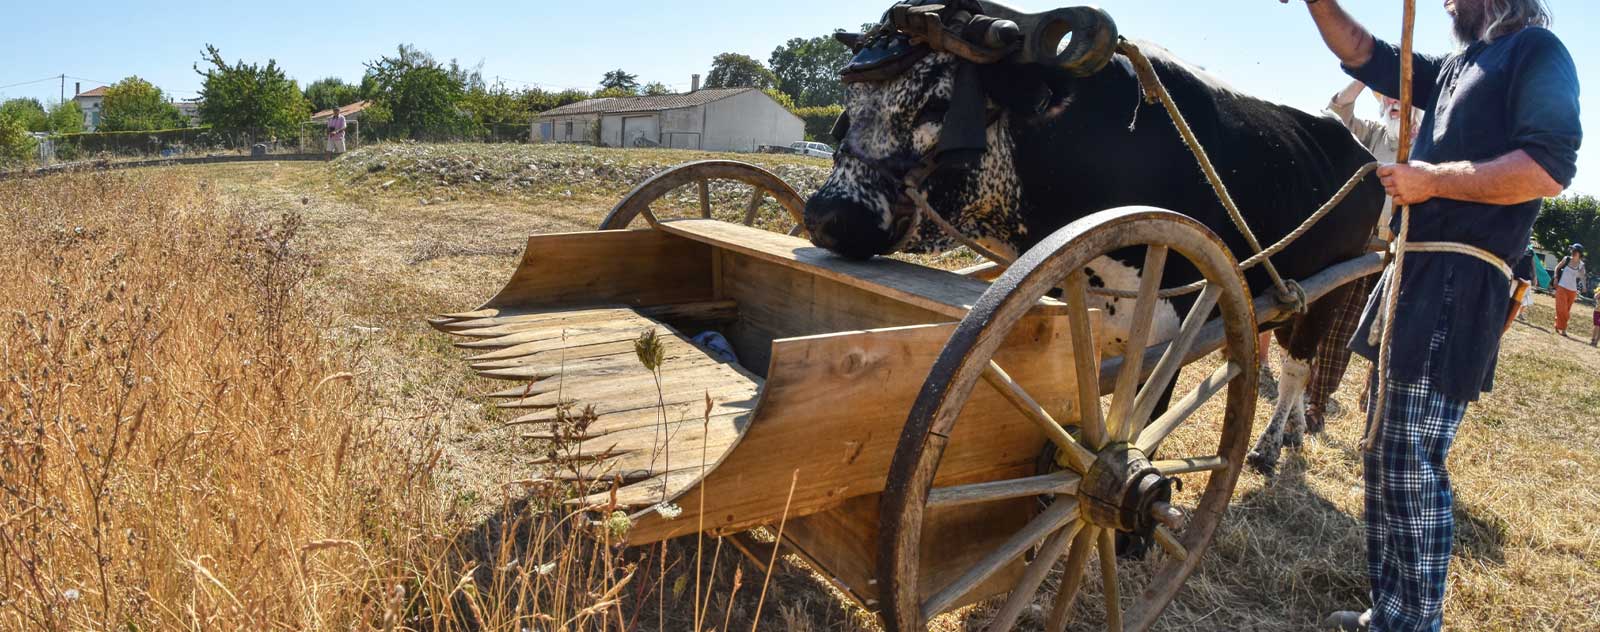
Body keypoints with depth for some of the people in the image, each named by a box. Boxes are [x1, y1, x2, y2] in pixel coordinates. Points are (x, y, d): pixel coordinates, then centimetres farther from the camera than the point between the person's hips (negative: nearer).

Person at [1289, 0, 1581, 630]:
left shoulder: (1537, 51, -4)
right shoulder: (1456, 67, 20)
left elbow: (1549, 169, -16)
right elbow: (1364, 54, 23)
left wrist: (1432, 180, -13)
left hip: (1455, 289, -9)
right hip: (1413, 276, 9)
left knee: (1413, 471, -7)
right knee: (1385, 458, 13)